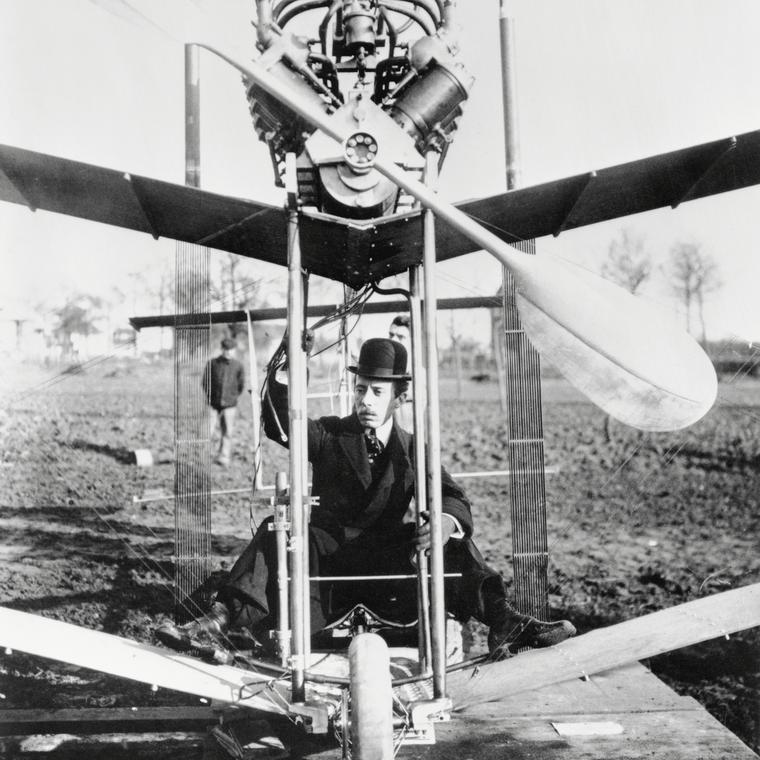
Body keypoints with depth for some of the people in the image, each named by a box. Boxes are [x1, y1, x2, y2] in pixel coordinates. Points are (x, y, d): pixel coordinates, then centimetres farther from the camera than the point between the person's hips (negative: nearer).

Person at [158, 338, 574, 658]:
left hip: (388, 563, 1)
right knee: (276, 534, -27)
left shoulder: (414, 450, 8)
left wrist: (447, 521, -30)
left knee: (454, 543, -21)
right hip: (328, 554, 0)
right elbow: (279, 426, -10)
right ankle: (220, 619, -37)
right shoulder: (330, 434, 7)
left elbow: (454, 498, -5)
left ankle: (504, 624, -25)